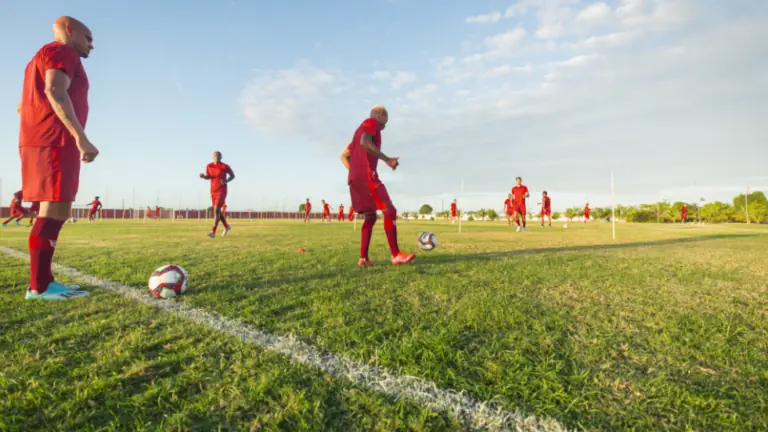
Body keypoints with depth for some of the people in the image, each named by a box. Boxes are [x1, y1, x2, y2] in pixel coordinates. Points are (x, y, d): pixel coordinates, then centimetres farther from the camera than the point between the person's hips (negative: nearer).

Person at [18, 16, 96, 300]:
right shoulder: (63, 51, -1)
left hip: (40, 141, 10)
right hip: (55, 142, -10)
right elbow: (55, 91, -19)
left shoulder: (42, 58, 30)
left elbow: (22, 106, 28)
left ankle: (44, 282, 7)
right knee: (55, 211, -13)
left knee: (56, 212, 7)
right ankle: (38, 286, -13)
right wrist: (80, 136, -28)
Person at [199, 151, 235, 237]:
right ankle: (226, 226, 34)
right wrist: (203, 176, -9)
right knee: (217, 211, 12)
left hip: (222, 191, -6)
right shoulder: (209, 166, 5)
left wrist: (226, 181, -15)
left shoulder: (225, 166, -8)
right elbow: (208, 177, 15)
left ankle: (213, 232, -18)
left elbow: (233, 175, 3)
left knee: (216, 210, -17)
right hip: (213, 191, 6)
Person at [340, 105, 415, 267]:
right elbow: (365, 143, -19)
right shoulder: (371, 122, 3)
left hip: (355, 179, 10)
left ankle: (363, 258, 6)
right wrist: (387, 160, -17)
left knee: (371, 217, 12)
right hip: (366, 176, -10)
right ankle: (396, 255, -15)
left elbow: (344, 156, 29)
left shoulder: (361, 129, 30)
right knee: (390, 211, -11)